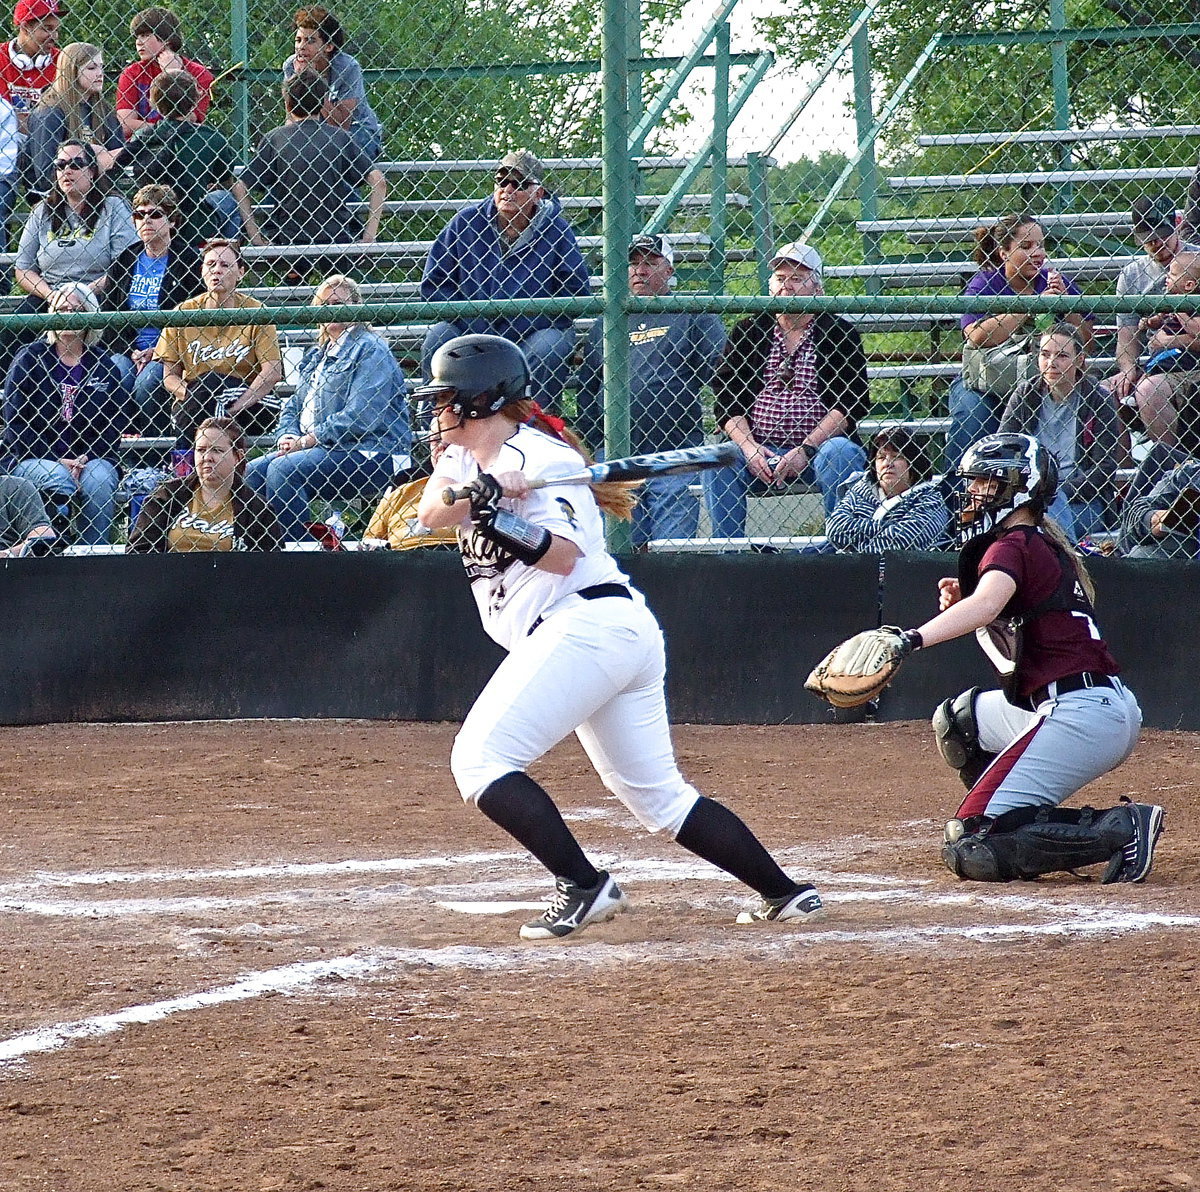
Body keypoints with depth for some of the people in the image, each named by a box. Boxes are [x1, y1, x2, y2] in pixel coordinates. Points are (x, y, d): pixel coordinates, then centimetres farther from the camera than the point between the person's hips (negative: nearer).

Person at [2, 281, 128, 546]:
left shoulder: (103, 364, 13)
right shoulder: (29, 359, 6)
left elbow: (117, 422, 8)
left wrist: (86, 460, -9)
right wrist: (58, 462, -10)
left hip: (91, 457, 1)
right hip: (33, 458, -1)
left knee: (98, 481, -31)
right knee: (59, 480, -33)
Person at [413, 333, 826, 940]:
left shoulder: (536, 455, -8)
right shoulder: (466, 457, 19)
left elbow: (561, 556, -18)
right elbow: (431, 512, -2)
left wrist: (499, 521, -30)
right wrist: (475, 496, -21)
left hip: (583, 625, -10)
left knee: (479, 759, -14)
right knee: (657, 794, 12)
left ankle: (583, 886, -21)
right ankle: (784, 892, 11)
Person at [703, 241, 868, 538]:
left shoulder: (839, 333, 5)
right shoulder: (747, 331, 13)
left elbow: (851, 403, -4)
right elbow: (726, 401, 8)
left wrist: (806, 450, -15)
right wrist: (749, 448, -10)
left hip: (818, 447, -2)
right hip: (759, 453, 2)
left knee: (841, 453, -33)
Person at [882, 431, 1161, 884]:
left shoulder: (1014, 545, -7)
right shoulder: (1049, 546, 22)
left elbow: (988, 603, -30)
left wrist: (913, 639, -42)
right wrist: (960, 604, 9)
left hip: (1079, 715, -10)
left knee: (970, 848, -12)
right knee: (958, 718, 30)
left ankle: (1121, 829, -16)